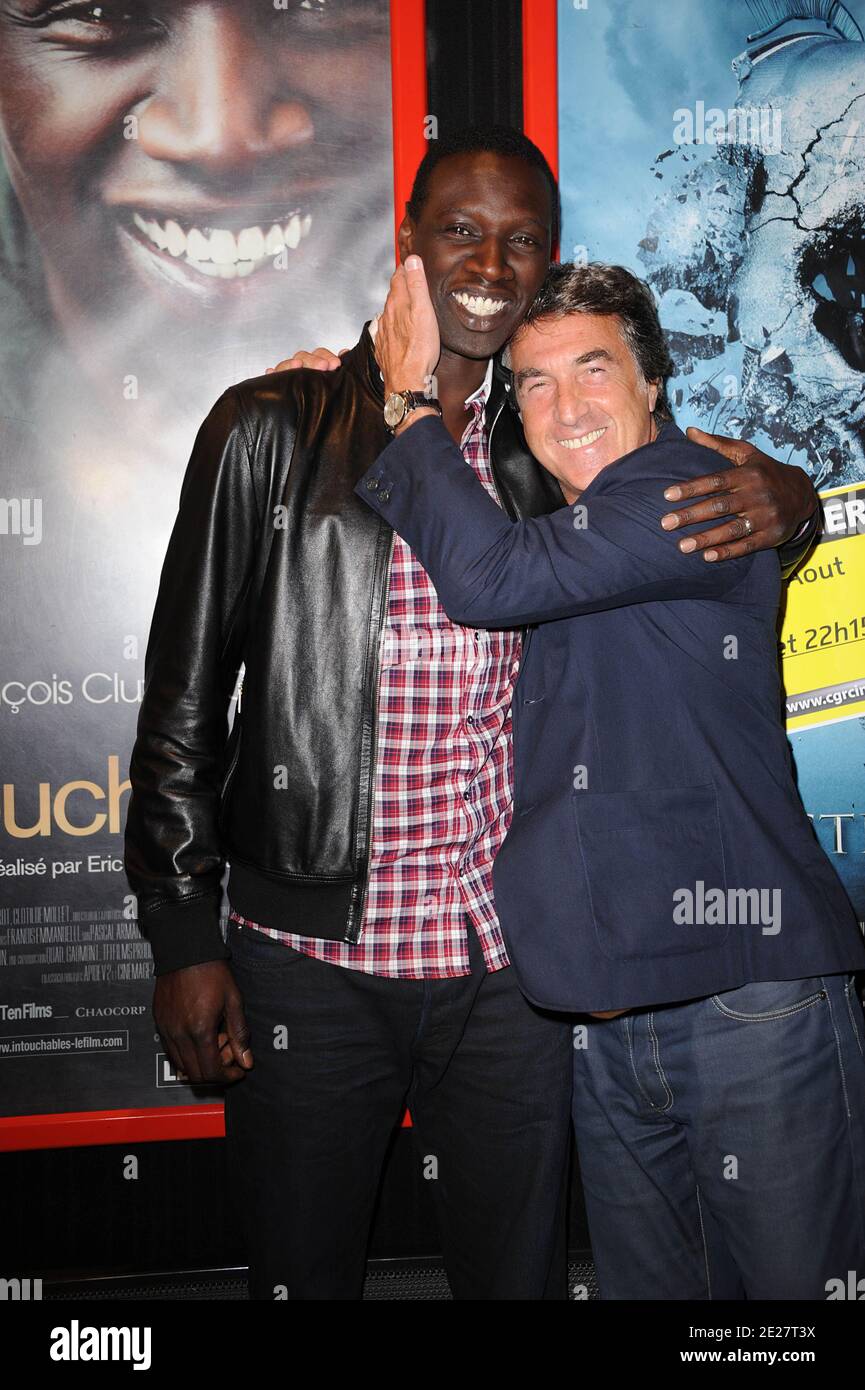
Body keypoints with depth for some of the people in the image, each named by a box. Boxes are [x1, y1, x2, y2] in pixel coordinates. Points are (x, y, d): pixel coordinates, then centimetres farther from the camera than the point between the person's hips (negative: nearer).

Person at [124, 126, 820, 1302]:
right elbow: (185, 695, -1)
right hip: (310, 959, -2)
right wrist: (183, 937, -3)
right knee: (303, 1278, 15)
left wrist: (781, 495, -8)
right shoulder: (270, 430, -2)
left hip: (508, 964, 2)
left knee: (518, 1274, 17)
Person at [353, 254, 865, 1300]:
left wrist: (411, 399, -7)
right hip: (609, 1010, 7)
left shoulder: (697, 494, -9)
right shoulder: (555, 525, 16)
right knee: (644, 1283, 16)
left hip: (748, 995, -7)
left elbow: (491, 578, -20)